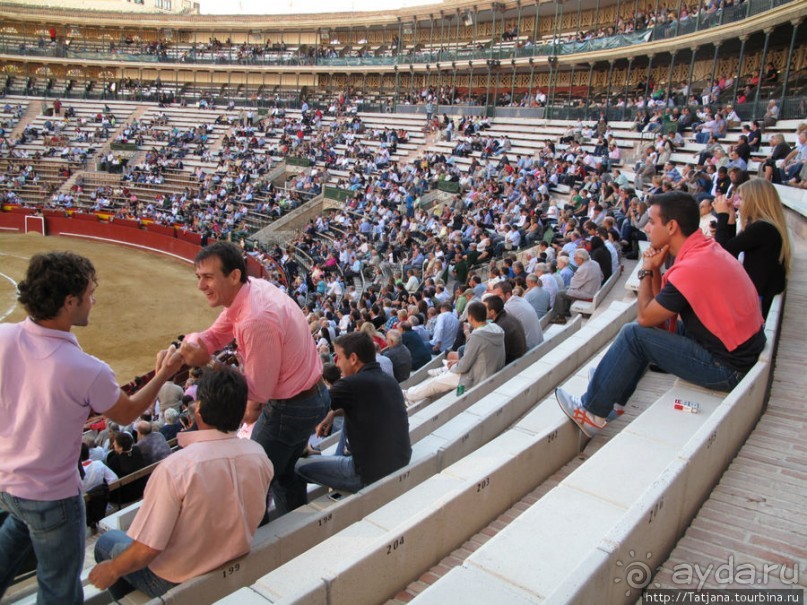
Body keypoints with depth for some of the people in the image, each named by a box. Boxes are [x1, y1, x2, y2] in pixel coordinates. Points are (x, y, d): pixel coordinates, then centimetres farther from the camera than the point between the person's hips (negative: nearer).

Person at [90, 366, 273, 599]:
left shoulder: (175, 468, -32)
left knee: (107, 541, 20)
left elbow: (146, 550, -25)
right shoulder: (258, 455, -16)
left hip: (176, 582, -5)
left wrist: (112, 570, -6)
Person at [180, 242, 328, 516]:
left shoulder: (256, 320, -33)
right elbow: (216, 334, 2)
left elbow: (258, 389, -23)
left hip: (291, 408, -10)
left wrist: (207, 361, -21)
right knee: (284, 472, 27)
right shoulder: (253, 286, -6)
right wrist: (193, 344, -20)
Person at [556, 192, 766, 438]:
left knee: (635, 334, -11)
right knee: (655, 321, 16)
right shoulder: (707, 248, 5)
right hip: (742, 349, 10)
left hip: (727, 368, -10)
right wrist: (655, 268, -4)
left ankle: (591, 410, 2)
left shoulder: (691, 267, -26)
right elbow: (659, 305, 9)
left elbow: (645, 316, -13)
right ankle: (612, 397, 22)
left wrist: (646, 271, -3)